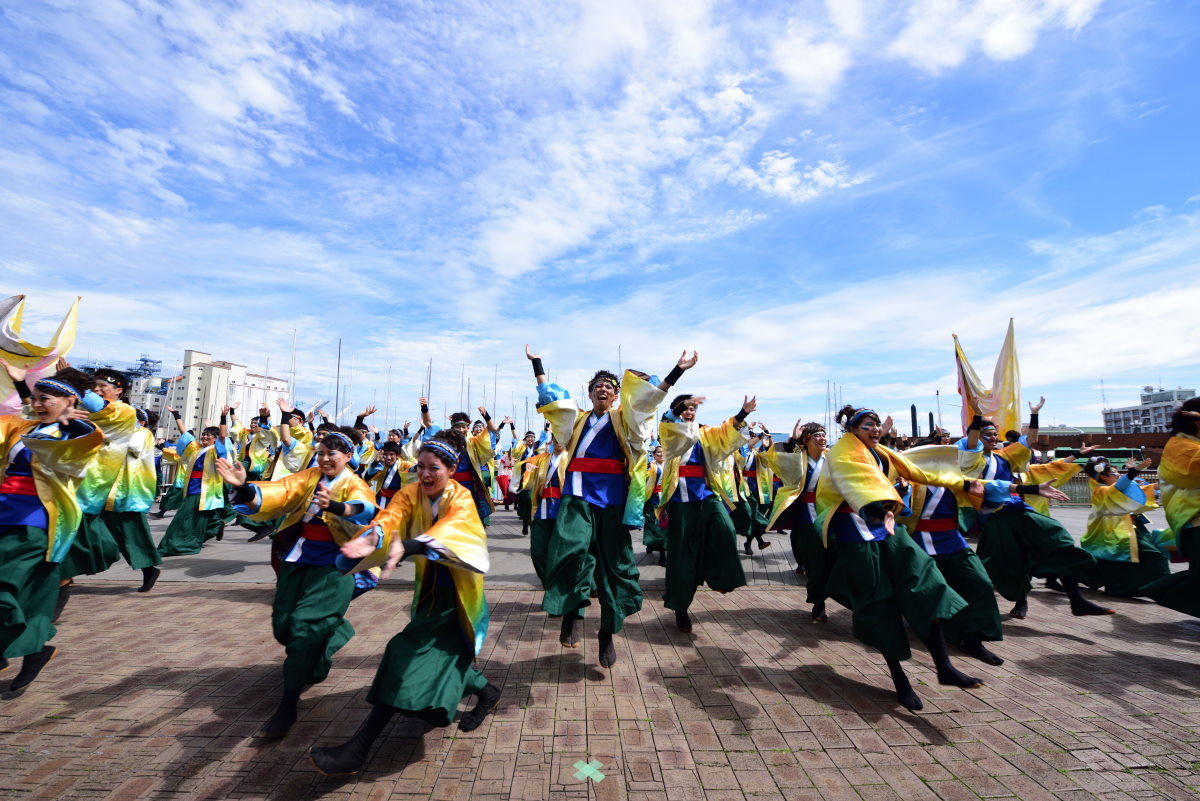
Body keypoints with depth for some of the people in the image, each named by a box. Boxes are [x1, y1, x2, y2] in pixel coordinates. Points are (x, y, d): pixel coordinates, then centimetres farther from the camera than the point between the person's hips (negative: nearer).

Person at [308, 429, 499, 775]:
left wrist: (406, 547, -61)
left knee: (411, 652, -14)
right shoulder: (411, 493, -6)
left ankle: (359, 749, -3)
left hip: (454, 593, -6)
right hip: (429, 588, 6)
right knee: (442, 653, 16)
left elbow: (449, 531, -42)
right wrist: (371, 538, -49)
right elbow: (391, 515, -26)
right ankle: (486, 691, 42)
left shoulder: (461, 501, -21)